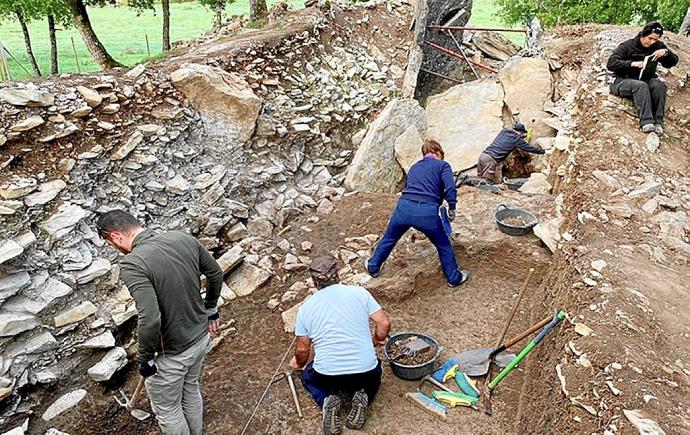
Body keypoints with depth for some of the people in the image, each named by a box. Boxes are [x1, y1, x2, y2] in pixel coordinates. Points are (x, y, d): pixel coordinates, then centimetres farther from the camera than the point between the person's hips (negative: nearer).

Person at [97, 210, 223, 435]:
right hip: (201, 337, 7)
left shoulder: (132, 265, -27)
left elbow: (150, 320, -34)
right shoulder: (184, 238, -7)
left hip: (171, 353, -7)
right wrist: (210, 309, 19)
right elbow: (216, 274, 5)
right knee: (191, 391, 32)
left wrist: (144, 359, -16)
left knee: (167, 409, 21)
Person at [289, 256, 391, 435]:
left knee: (308, 377, 33)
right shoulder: (359, 292, -1)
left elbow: (302, 349, 8)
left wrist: (299, 364, 31)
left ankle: (327, 400, 2)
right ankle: (363, 396, 4)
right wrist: (377, 340, 20)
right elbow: (384, 323, -2)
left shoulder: (306, 308, 1)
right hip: (365, 372, 1)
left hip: (327, 376, 0)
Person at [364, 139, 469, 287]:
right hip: (427, 212, -4)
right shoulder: (442, 165, 10)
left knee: (389, 238, 28)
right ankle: (454, 277, 33)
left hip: (404, 207, 4)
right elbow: (450, 190, -5)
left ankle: (373, 267, 44)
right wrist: (452, 209, 10)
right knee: (444, 246, 20)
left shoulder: (414, 167, 26)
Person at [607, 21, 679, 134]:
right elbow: (611, 64, -13)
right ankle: (646, 122, -45)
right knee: (640, 85, -37)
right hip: (623, 81, -4)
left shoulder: (658, 46, 10)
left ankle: (658, 122, -32)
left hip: (645, 80, 4)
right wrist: (632, 63, -23)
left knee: (659, 85, -29)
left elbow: (673, 62, 11)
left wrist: (666, 52, -9)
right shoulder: (627, 46, -3)